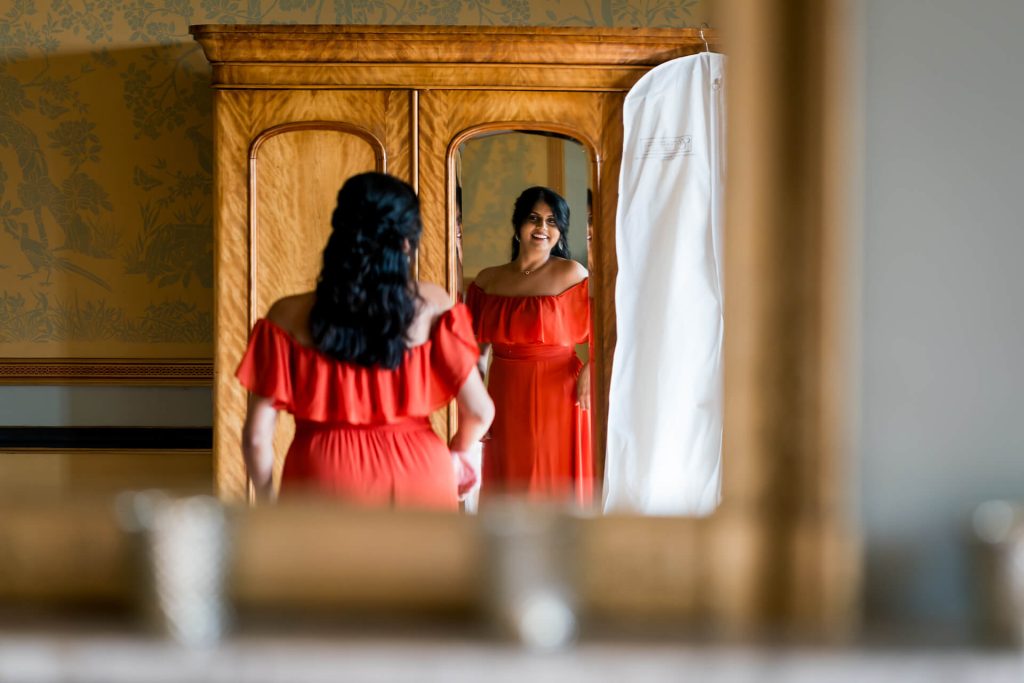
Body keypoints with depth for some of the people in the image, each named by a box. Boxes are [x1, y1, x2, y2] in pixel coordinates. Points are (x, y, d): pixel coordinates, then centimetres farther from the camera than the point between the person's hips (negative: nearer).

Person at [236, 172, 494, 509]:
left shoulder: (290, 316, -6)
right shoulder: (430, 305, -4)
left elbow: (257, 435, -7)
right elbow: (479, 411, -5)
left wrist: (266, 500, 11)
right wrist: (454, 454, 16)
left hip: (325, 483, -1)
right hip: (415, 480, 1)